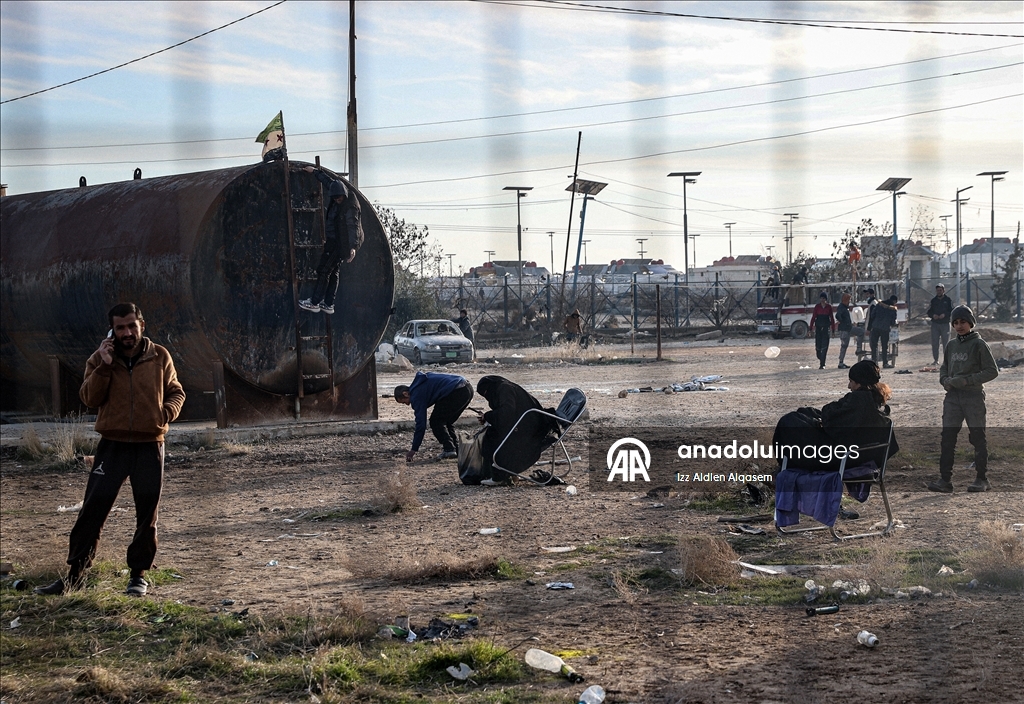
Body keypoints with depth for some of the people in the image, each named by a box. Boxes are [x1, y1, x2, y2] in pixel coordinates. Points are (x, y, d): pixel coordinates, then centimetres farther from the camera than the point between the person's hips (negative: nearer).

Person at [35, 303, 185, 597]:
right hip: (112, 444, 0)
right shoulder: (100, 359, 3)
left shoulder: (159, 357, 3)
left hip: (149, 446, 0)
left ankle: (138, 574, 19)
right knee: (93, 508, -3)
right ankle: (75, 574, 3)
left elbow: (175, 391, 12)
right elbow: (90, 398, -6)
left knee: (147, 513, 5)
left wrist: (168, 410, -8)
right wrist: (104, 366, -17)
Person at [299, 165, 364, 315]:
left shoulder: (350, 207, -21)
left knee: (324, 270, -7)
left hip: (338, 243, -10)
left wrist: (353, 247, -34)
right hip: (332, 240, 10)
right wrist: (315, 172, 34)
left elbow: (353, 227, -26)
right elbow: (328, 181, 22)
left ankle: (315, 302, -4)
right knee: (333, 272, 11)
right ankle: (328, 304, 15)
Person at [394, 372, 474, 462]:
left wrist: (413, 450, 2)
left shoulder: (416, 395, 0)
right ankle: (456, 450, 17)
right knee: (447, 421, 22)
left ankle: (449, 449, -1)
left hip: (456, 392, -10)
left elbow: (421, 423, -2)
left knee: (435, 422, 5)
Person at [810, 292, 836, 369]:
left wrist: (833, 329, 4)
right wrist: (811, 328, -1)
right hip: (818, 327, 1)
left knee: (824, 346, -7)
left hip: (826, 328, -1)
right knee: (818, 345, -2)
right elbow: (813, 317, 6)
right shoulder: (817, 307, 6)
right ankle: (820, 359, 24)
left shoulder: (829, 307, 4)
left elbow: (832, 318, 6)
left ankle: (822, 364, -5)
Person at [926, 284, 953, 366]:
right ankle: (935, 359, 6)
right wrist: (933, 315, -8)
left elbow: (952, 311, -1)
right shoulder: (933, 301, 12)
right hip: (935, 324, 3)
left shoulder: (948, 300, 3)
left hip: (945, 324, -3)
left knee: (946, 342, -2)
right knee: (934, 343, 0)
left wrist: (945, 314, -17)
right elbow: (928, 312, 13)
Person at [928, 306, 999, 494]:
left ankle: (982, 479, 11)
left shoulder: (979, 344, -4)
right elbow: (944, 368, 24)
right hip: (952, 397, 5)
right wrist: (945, 380, 2)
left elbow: (992, 371, -7)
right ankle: (945, 480, -2)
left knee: (978, 438, 2)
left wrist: (966, 380, -15)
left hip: (973, 396, -5)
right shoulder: (952, 345, 13)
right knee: (947, 438, -2)